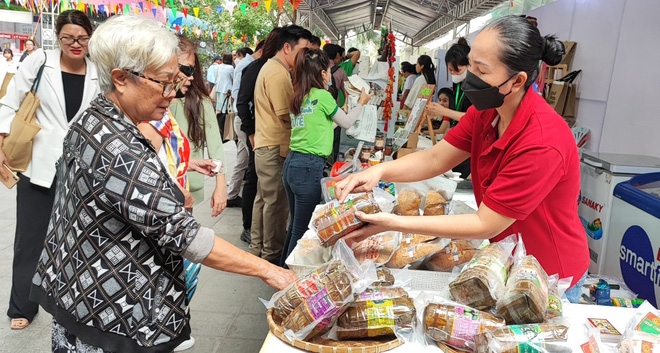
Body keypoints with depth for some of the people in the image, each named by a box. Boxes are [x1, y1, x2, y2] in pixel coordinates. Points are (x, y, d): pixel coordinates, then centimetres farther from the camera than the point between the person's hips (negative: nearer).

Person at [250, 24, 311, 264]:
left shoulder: (272, 67, 15)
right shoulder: (278, 74, -18)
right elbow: (287, 115, -22)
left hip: (266, 146, 11)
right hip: (275, 148, -11)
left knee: (264, 198, 18)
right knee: (276, 202, 0)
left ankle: (258, 248, 31)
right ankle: (273, 254, 13)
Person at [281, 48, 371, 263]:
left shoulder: (299, 97, 12)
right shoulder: (322, 96, -9)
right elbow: (347, 123, 5)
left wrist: (342, 110, 30)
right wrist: (361, 103, 21)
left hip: (291, 164, 8)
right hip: (309, 167, -8)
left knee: (295, 226, 19)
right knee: (302, 230, 1)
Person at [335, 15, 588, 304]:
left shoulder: (543, 144, -35)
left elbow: (485, 225, -30)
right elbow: (436, 159, -7)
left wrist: (393, 223, -32)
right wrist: (379, 171, -25)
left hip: (549, 279, -6)